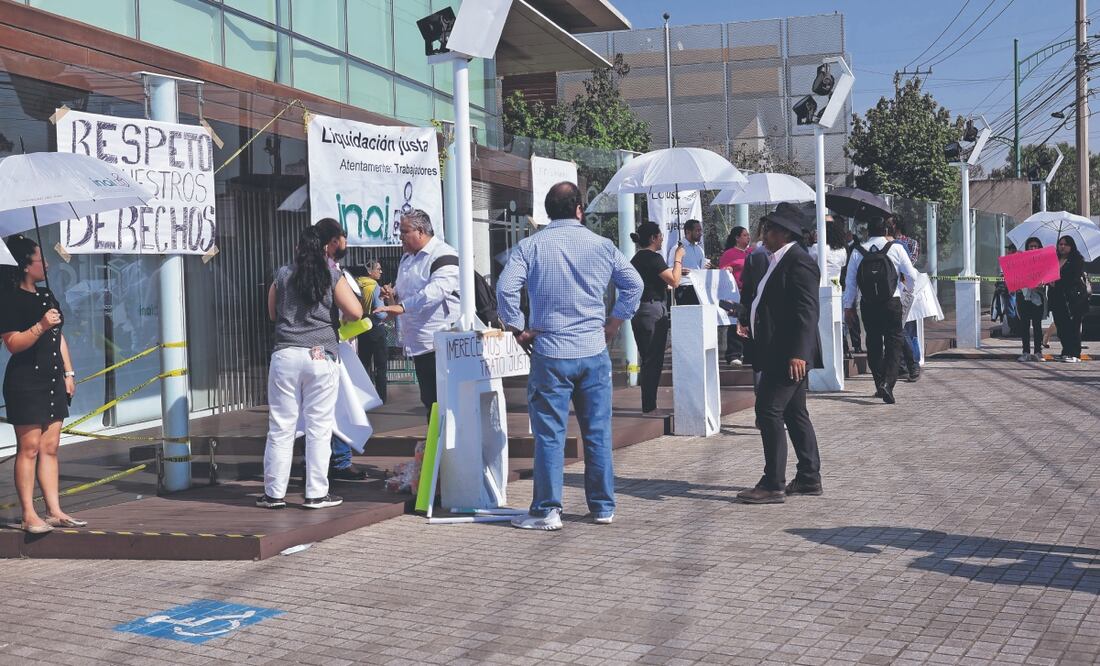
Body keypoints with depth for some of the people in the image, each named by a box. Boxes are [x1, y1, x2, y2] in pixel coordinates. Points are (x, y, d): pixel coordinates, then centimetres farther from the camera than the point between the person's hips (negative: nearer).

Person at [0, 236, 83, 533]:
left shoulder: (46, 295, 16)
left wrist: (68, 372, 16)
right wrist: (40, 326, -28)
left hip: (52, 380, 8)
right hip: (26, 382, -8)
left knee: (50, 448, 8)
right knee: (29, 448, -5)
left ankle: (54, 511, 11)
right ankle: (29, 515, -2)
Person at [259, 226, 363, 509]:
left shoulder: (282, 276, 6)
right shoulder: (333, 276, -1)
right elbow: (356, 312, -8)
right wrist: (337, 314, 12)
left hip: (285, 356, 2)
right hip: (321, 357, -2)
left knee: (280, 428, 7)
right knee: (319, 428, 4)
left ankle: (274, 493, 11)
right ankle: (316, 493, 6)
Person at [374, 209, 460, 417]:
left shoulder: (443, 255, -12)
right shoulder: (407, 258, 18)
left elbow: (437, 289, -27)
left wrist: (402, 306, -33)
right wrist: (393, 295, 6)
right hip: (419, 343, 9)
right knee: (428, 399, 14)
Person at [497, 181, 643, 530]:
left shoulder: (530, 246, -2)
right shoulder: (602, 245, 5)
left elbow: (506, 288, -12)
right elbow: (634, 284, 9)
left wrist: (519, 328, -2)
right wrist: (614, 322, 13)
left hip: (550, 354, -2)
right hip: (594, 351, 2)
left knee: (549, 433, 2)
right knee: (598, 432, 10)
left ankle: (547, 510, 3)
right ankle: (603, 507, 17)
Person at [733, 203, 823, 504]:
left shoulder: (799, 262, -15)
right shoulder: (778, 260, 16)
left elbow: (807, 311, -22)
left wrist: (797, 352, -28)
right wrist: (751, 323, 16)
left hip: (789, 354, -11)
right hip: (779, 353, 11)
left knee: (769, 411, -10)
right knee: (794, 414, 14)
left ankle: (773, 484, -7)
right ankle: (809, 479, 22)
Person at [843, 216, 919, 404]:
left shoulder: (858, 252, 1)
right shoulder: (896, 249, -4)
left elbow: (850, 281, 5)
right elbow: (912, 276, 1)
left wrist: (848, 306, 15)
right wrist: (911, 291, 23)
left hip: (868, 305, 2)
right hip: (892, 303, -2)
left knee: (873, 343, 13)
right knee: (894, 343, 1)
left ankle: (879, 385, 20)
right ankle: (887, 382, -17)